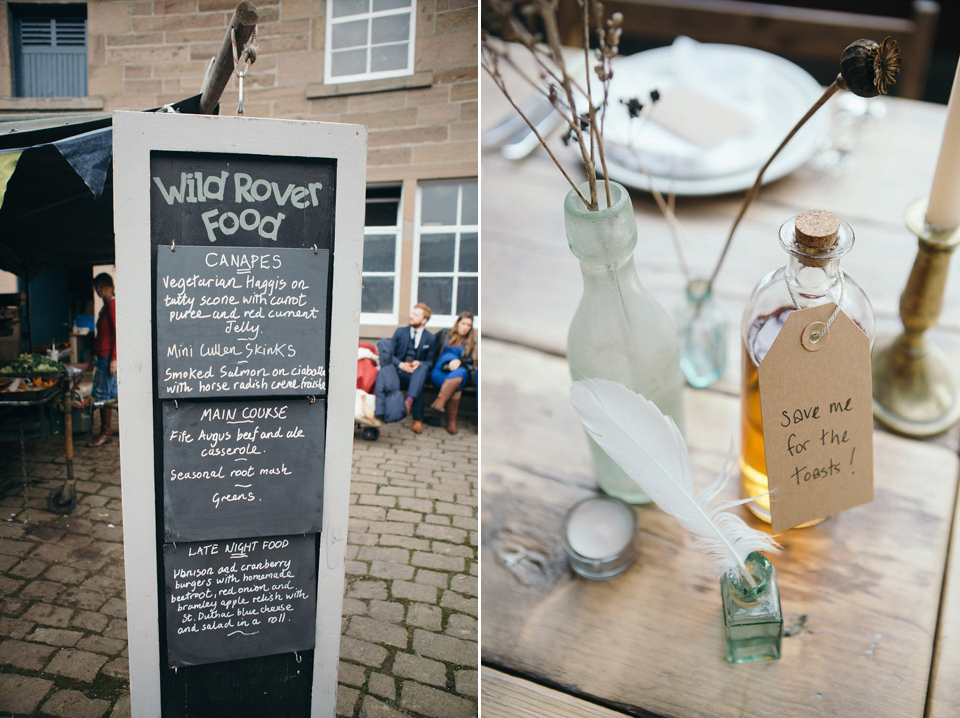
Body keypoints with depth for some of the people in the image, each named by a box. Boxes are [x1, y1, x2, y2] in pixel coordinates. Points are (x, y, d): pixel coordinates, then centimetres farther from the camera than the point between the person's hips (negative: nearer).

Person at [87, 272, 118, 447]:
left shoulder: (112, 304, -13)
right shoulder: (107, 305, 17)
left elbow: (118, 333, -19)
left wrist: (114, 358, -22)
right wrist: (93, 355, 25)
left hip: (108, 356, -10)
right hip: (103, 356, 10)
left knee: (102, 394, -5)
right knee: (113, 393, 12)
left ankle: (105, 433, 2)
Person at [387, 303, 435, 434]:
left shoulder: (430, 338, 14)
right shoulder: (400, 332, 17)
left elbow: (430, 362, 12)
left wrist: (420, 363, -13)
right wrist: (400, 364, -12)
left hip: (418, 372, 0)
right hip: (399, 372, 0)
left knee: (423, 368, -38)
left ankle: (409, 400, -57)